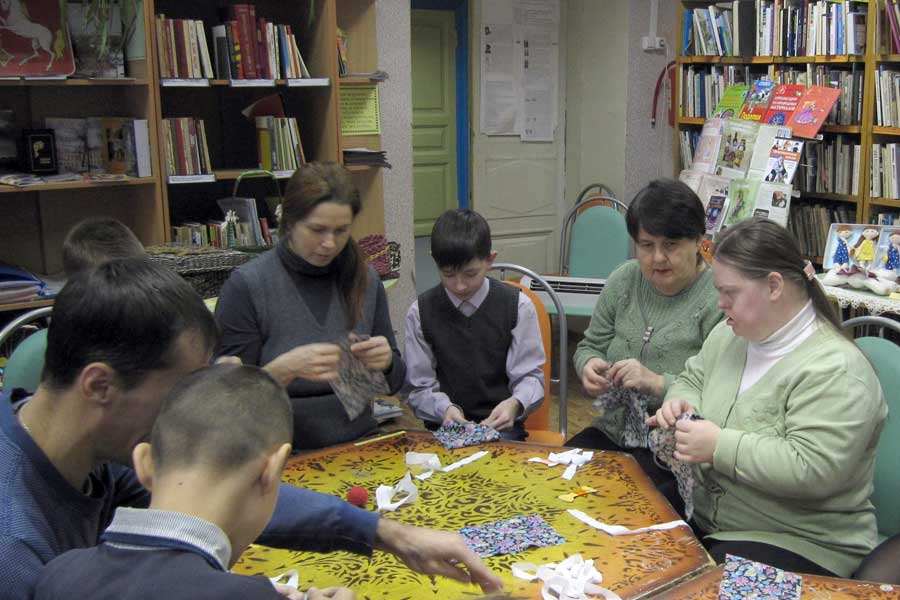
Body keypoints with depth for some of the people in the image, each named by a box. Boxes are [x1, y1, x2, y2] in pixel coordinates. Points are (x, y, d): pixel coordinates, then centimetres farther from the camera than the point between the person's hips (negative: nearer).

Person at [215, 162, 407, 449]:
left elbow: (393, 383, 13)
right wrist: (285, 368, -22)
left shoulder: (365, 280, 5)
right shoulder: (246, 285, -8)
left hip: (358, 445, 2)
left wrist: (386, 361, -9)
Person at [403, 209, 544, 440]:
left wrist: (516, 403, -21)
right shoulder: (420, 313, 1)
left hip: (501, 424, -1)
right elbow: (418, 386, 3)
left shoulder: (518, 306, -1)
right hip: (445, 427, 1)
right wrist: (445, 409, -18)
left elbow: (530, 376, 2)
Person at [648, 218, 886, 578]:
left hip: (799, 546, -7)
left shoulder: (834, 370, -20)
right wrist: (681, 400, -2)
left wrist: (719, 446, -25)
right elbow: (694, 377, 21)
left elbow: (811, 471, -28)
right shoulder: (731, 334, 6)